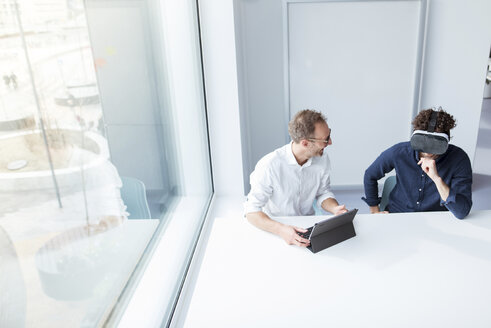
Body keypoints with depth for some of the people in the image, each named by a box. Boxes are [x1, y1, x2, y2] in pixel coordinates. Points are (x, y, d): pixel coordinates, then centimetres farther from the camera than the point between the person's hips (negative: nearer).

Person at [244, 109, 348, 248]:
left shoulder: (322, 159, -6)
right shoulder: (269, 165, -24)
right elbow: (252, 211, -22)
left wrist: (335, 208, -13)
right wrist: (281, 229, -38)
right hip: (274, 228, -4)